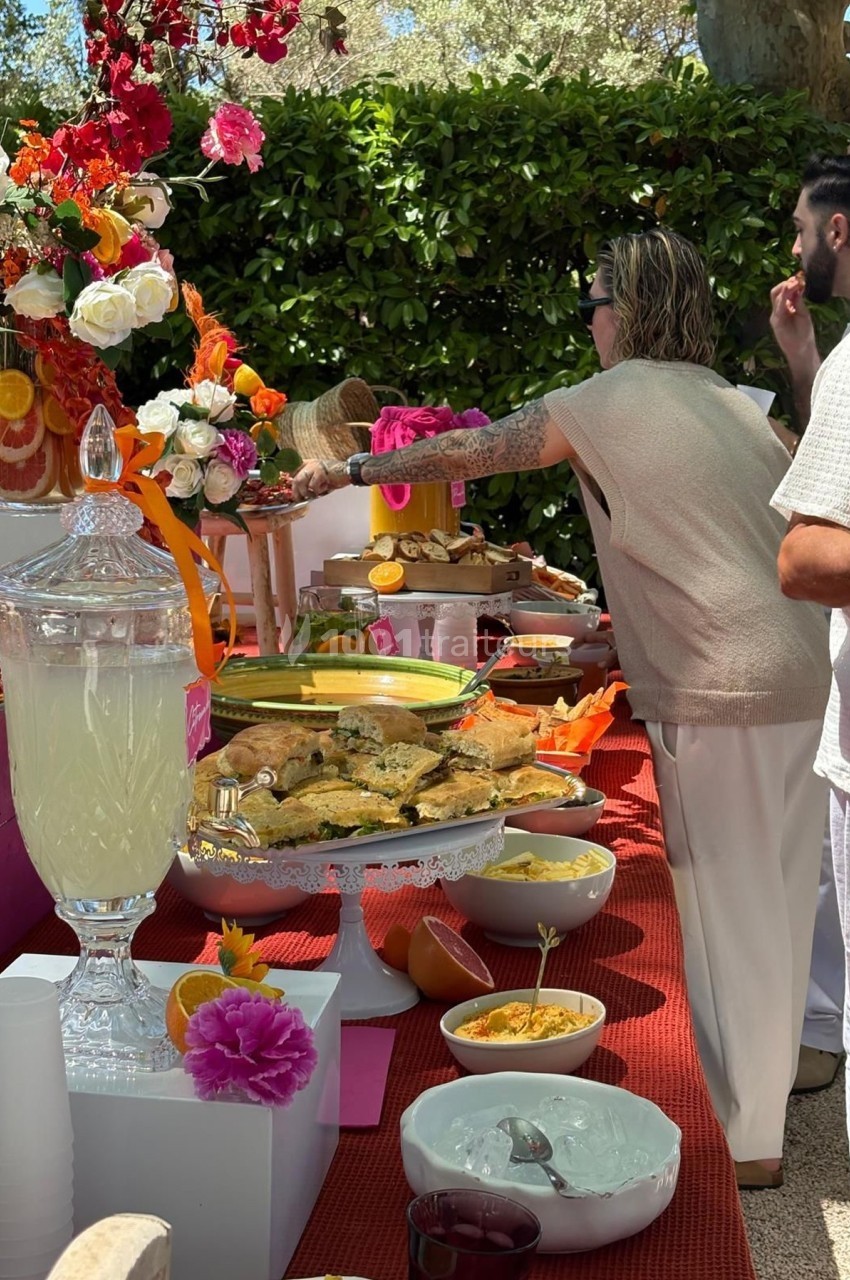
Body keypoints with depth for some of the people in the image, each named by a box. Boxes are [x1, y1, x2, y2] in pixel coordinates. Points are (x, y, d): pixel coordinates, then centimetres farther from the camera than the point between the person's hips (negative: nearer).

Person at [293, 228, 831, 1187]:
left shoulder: (616, 399, -5)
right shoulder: (733, 403, 15)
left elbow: (468, 452, -6)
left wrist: (349, 471, 4)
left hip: (720, 692, -8)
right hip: (802, 673, 8)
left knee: (726, 908, 1)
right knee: (775, 896, 17)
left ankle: (746, 1141, 11)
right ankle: (770, 1074, 33)